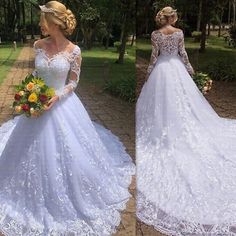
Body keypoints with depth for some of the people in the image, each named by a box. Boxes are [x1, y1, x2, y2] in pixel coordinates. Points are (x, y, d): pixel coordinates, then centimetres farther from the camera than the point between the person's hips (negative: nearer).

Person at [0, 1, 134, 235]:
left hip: (63, 105, -4)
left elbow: (73, 82, -7)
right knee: (36, 153, 16)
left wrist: (57, 97, -20)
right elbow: (35, 72, 9)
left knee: (66, 154, 7)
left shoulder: (73, 51, -13)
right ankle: (41, 196, 44)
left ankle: (67, 198, 35)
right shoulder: (39, 45, -2)